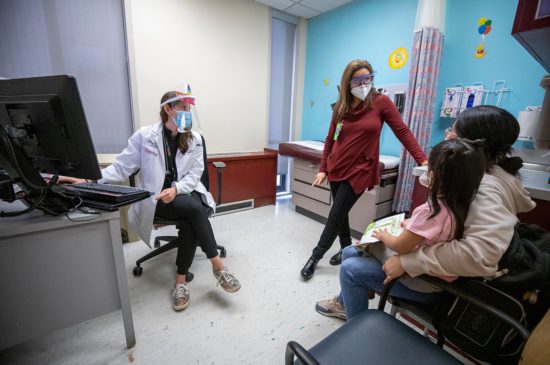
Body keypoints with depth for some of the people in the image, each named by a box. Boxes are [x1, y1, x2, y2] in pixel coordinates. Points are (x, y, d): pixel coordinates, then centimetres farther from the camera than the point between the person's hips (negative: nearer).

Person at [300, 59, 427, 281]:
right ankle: (346, 249, 35)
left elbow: (403, 131, -6)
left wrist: (422, 160, -14)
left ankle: (315, 257, 15)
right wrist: (323, 169, 6)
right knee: (339, 214, 13)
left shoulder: (381, 102, -5)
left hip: (359, 170, -4)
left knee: (336, 216, -2)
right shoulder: (340, 107, 5)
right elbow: (330, 139, 9)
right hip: (336, 169, 5)